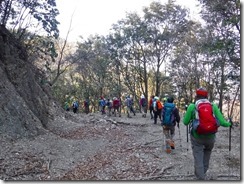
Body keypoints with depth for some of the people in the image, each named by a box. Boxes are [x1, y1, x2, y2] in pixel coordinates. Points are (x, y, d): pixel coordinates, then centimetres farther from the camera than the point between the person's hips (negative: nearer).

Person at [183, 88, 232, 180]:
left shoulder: (192, 106, -8)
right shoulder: (213, 106, -4)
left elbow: (185, 122, -2)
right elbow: (221, 122, -6)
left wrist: (186, 114, 18)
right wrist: (229, 124, 16)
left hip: (197, 137, -3)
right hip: (210, 137, 3)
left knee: (198, 159, 5)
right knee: (206, 158, 24)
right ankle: (203, 173, 41)